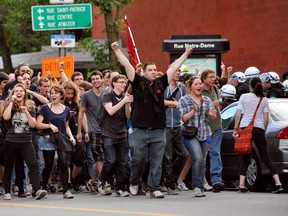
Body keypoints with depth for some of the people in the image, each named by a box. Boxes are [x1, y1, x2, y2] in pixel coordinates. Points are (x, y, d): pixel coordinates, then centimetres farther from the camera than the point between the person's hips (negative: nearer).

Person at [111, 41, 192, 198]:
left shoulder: (160, 84, 12)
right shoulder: (138, 83, 4)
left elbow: (173, 68, 16)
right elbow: (126, 65, -1)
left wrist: (186, 54, 20)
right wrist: (117, 50, -5)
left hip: (158, 132, 3)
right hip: (139, 131, -3)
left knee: (156, 163, 2)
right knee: (138, 159, 3)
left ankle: (154, 189, 7)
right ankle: (134, 183, 27)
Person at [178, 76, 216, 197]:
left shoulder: (207, 100, 14)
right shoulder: (184, 100, 2)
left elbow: (212, 117, 12)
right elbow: (184, 119, -3)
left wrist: (212, 114, -11)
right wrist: (193, 111, -19)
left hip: (205, 134, 5)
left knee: (202, 161, 5)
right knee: (198, 158, -22)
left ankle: (201, 187, 12)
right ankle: (197, 186, -17)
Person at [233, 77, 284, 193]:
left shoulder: (244, 97, 4)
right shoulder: (264, 99, 7)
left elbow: (237, 115, -1)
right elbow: (266, 119, 4)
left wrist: (235, 129, 5)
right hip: (259, 129, 0)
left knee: (245, 158, 7)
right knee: (265, 157, 2)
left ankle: (241, 185, -2)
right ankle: (278, 183, -8)